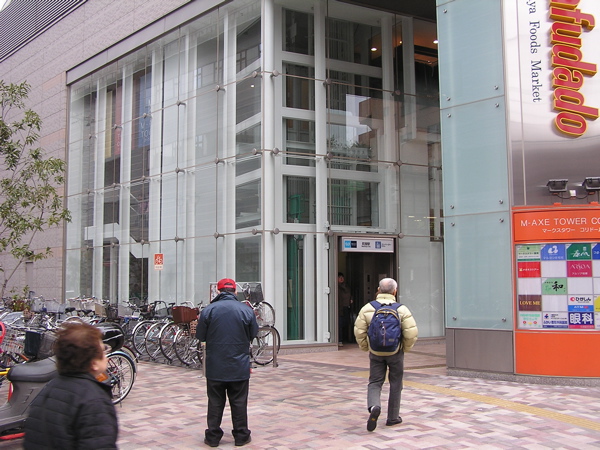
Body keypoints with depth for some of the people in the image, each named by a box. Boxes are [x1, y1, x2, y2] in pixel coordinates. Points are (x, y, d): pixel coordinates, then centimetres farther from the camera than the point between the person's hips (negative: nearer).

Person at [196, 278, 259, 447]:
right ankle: (241, 436, 18)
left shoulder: (208, 310, -9)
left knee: (215, 403, 10)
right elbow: (253, 335, 5)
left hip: (215, 366, 0)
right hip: (240, 367, 1)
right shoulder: (246, 310, -6)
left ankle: (213, 437, 16)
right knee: (239, 402, 11)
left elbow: (200, 336, -1)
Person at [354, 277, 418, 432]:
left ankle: (374, 407, -20)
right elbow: (412, 333, -12)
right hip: (395, 352, -1)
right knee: (395, 384, 13)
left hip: (375, 352, 1)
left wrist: (365, 347, 11)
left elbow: (359, 331, -5)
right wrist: (406, 348, 5)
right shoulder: (401, 309, -8)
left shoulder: (367, 309, -5)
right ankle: (392, 417, 21)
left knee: (375, 382, 8)